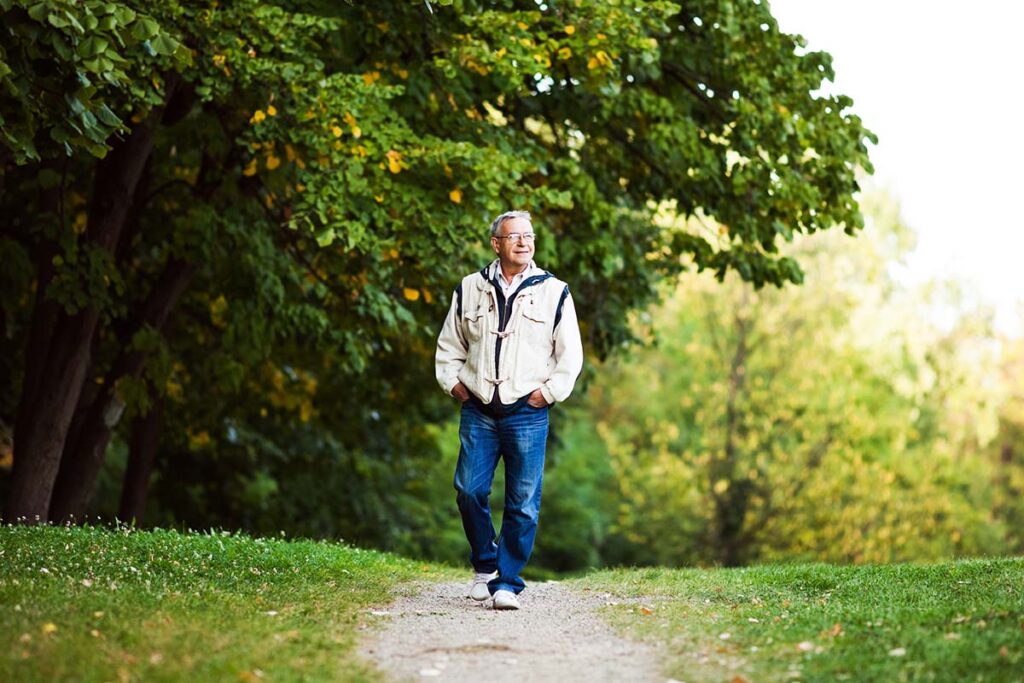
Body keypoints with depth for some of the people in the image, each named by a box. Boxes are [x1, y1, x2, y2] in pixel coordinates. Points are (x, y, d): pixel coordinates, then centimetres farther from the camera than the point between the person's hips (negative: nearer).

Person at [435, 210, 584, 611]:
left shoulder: (553, 292, 4)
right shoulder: (470, 289, 9)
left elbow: (571, 355, 6)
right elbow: (449, 345, 20)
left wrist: (548, 392, -2)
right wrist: (454, 383, 8)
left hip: (527, 414, -1)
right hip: (478, 412, 2)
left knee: (523, 504, -3)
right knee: (469, 490, -5)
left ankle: (507, 582, 4)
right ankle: (484, 565, 18)